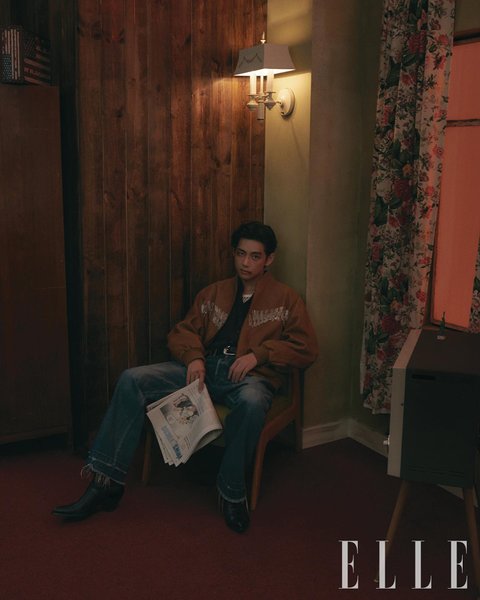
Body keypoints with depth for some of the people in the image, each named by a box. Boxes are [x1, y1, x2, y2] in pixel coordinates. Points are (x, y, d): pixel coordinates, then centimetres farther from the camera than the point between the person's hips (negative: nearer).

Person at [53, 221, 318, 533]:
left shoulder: (285, 298, 11)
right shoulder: (213, 293, 22)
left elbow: (306, 349, 2)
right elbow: (182, 332, 19)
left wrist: (258, 354, -11)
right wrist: (194, 356, -4)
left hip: (251, 374, -4)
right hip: (203, 367, 4)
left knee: (252, 402, -42)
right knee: (132, 380, -17)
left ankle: (232, 490, -19)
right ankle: (107, 482, -16)